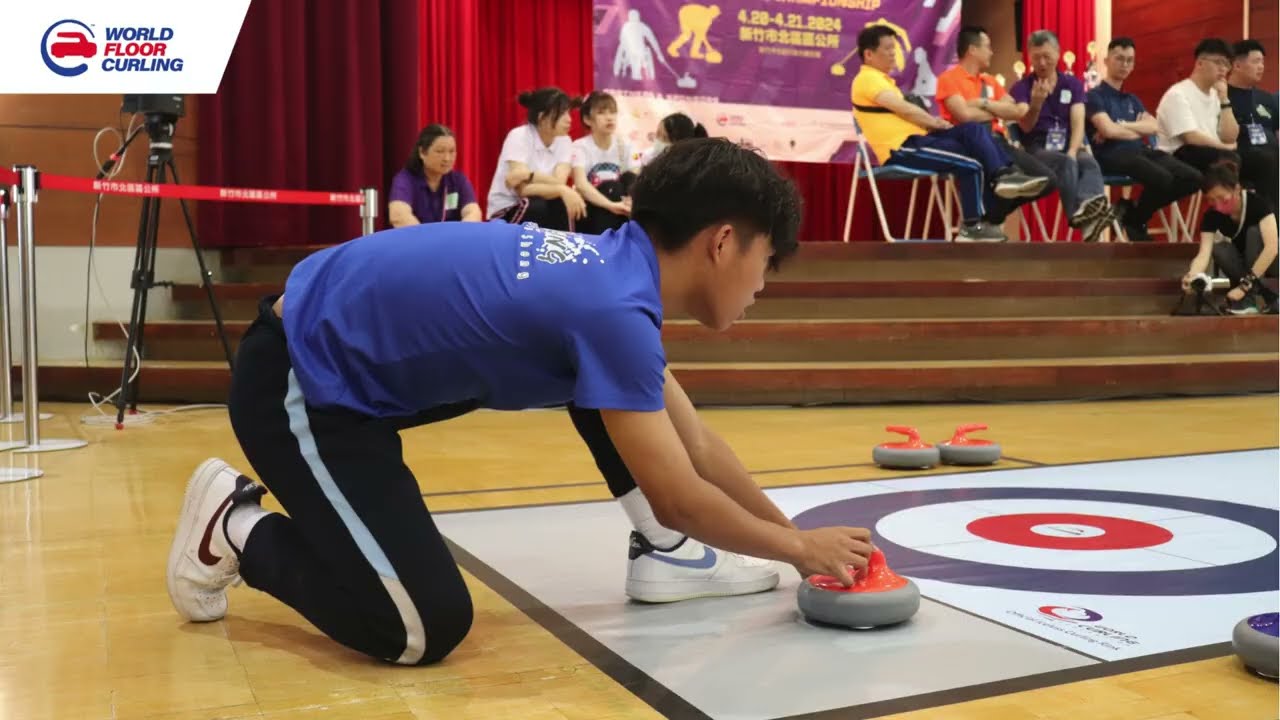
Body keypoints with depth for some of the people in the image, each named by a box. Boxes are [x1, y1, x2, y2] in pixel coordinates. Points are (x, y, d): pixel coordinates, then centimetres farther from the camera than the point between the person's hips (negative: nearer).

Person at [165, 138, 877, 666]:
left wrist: (788, 530, 12)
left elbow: (698, 445, 11)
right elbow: (679, 497, -21)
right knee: (427, 629, -13)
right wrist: (800, 547, -6)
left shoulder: (615, 271, 2)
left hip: (360, 359, 9)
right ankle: (240, 528, 6)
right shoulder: (613, 306, -27)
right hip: (295, 383, -9)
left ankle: (663, 551, 18)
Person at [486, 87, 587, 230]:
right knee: (537, 207, -34)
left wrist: (529, 176, -35)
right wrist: (562, 190, -39)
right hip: (506, 211, -4)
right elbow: (523, 189, -27)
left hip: (539, 210, 4)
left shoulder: (564, 141, -4)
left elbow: (559, 182, -19)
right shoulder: (519, 137, -18)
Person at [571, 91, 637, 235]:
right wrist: (611, 205, -47)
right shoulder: (580, 147, -14)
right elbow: (581, 184, -31)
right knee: (610, 188, -31)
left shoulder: (623, 146, -1)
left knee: (629, 178, -22)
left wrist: (633, 200, -34)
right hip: (588, 209, -5)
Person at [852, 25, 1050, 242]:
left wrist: (931, 123, 0)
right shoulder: (867, 79, -9)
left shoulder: (880, 79, 25)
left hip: (915, 139, 10)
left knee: (973, 130, -4)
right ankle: (973, 227, -7)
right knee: (970, 163, -14)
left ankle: (1004, 175, -10)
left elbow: (905, 114, 18)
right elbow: (904, 109, -16)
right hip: (902, 149, -10)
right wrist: (935, 123, -1)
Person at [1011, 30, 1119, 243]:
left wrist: (1072, 151, -19)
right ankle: (1079, 215, -57)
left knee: (1089, 163, -33)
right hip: (1038, 149, -2)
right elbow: (1026, 127, -7)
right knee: (1066, 164, -37)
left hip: (1069, 147, 2)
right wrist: (1036, 103, -27)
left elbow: (1078, 122, -1)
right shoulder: (1021, 87, 6)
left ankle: (1090, 207, -64)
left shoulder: (1073, 83, 13)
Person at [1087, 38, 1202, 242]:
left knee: (1193, 178, -13)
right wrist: (1138, 132, 4)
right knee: (1162, 178, -34)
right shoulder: (1096, 95, 4)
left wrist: (1121, 125, -6)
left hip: (1141, 151, 8)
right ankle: (1133, 220, -4)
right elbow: (1108, 130, -12)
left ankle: (1133, 213, 1)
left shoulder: (1132, 99, 26)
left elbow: (1152, 127, 10)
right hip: (1113, 154, -8)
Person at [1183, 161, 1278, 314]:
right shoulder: (1212, 216, -16)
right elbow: (1204, 253, -28)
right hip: (1247, 264, 4)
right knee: (1218, 249, -24)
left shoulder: (1258, 202, -26)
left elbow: (1271, 247, -35)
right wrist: (1192, 276, -51)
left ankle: (1250, 298, -25)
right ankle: (1267, 294, -13)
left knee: (1254, 232, -29)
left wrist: (1245, 285, -42)